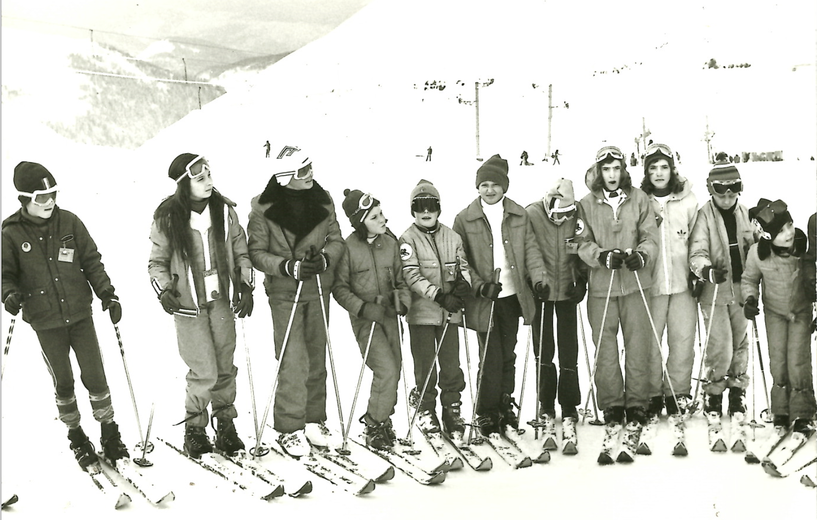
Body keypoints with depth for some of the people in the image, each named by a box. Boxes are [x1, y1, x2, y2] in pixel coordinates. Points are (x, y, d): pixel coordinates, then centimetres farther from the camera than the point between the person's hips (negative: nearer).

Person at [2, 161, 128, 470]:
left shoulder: (69, 222, -2)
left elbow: (92, 261, 4)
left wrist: (107, 293, -4)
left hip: (80, 314, 1)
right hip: (45, 322, -1)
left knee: (95, 376, 3)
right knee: (63, 382, 9)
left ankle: (110, 433, 19)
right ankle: (75, 436, 28)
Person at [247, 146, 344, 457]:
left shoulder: (322, 200, 3)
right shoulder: (264, 207, -9)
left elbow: (336, 240, 7)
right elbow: (256, 253, -8)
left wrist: (324, 258, -14)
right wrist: (289, 267, -21)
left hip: (318, 289, 4)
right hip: (284, 293, -4)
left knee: (317, 357, 12)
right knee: (292, 361, -6)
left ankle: (315, 421, 25)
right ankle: (289, 429, 4)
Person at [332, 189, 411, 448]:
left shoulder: (390, 242, 3)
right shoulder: (349, 247, -12)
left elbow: (400, 279, 12)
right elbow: (339, 288, -8)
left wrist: (403, 302, -5)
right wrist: (364, 308, -18)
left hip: (389, 315, 5)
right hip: (364, 319, -5)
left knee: (394, 369, 10)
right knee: (386, 370, -15)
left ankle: (379, 415, 32)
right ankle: (375, 424, 4)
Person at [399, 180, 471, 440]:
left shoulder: (452, 237, 8)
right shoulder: (408, 238, -4)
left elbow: (463, 265, 15)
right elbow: (412, 275, -12)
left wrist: (464, 283, -8)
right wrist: (439, 295, -19)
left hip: (449, 311, 3)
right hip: (422, 311, -3)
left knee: (451, 363, 6)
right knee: (425, 365, 5)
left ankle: (452, 408, 18)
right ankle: (425, 408, 19)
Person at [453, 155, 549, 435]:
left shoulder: (519, 215, 7)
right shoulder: (465, 219, -2)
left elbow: (530, 250, 5)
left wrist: (539, 278, -10)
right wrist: (479, 285, -14)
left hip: (513, 296, 3)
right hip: (483, 299, -3)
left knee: (508, 354, 12)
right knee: (491, 357, -3)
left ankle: (505, 405, 27)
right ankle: (487, 413, 10)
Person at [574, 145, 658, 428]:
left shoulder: (639, 198, 4)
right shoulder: (587, 204, 3)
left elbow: (650, 237, 4)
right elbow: (583, 243, 0)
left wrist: (641, 255, -16)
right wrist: (604, 256, -17)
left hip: (635, 281, 0)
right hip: (601, 284, 0)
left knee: (638, 344, 2)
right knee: (605, 347, 3)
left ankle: (637, 403, 12)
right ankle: (612, 405, 13)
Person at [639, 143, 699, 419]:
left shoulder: (688, 200, 6)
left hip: (682, 281, 1)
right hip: (650, 282, -1)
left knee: (683, 339, 2)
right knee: (649, 341, 0)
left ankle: (677, 393, 15)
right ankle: (652, 395, 13)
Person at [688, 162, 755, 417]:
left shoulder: (743, 213, 6)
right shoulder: (704, 215, -9)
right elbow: (697, 253, -16)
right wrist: (707, 269, -34)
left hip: (740, 288, 5)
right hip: (714, 290, -5)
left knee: (740, 343, 12)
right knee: (720, 347, -7)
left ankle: (737, 391, 27)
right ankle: (712, 394, 10)